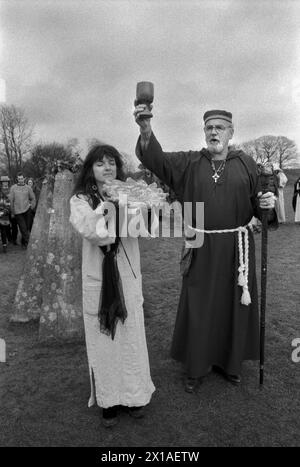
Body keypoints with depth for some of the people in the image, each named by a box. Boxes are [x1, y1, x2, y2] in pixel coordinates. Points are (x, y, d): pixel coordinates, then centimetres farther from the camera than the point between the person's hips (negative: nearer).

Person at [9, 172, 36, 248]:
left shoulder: (28, 188, 6)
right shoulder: (13, 188, 3)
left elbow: (33, 198, 16)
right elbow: (11, 200, 6)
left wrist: (31, 207, 5)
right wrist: (12, 212, 7)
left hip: (27, 210, 1)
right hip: (18, 211, -1)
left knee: (28, 227, 5)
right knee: (23, 228, -5)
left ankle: (24, 243, 22)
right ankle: (28, 242, 5)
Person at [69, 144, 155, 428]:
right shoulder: (81, 200, 0)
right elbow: (89, 230, -18)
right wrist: (110, 204, -25)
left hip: (127, 275, 1)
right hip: (97, 276, -1)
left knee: (131, 334, 9)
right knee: (102, 336, 9)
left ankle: (134, 394, 30)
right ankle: (108, 399, 27)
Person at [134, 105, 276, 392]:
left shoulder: (246, 164, 5)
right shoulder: (189, 162, 1)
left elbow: (256, 202, 8)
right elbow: (158, 160, -15)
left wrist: (266, 204, -16)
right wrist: (146, 131, -33)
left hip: (236, 248, 1)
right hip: (201, 249, -1)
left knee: (233, 305, 12)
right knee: (198, 306, 7)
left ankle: (229, 362, 36)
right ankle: (196, 367, 28)